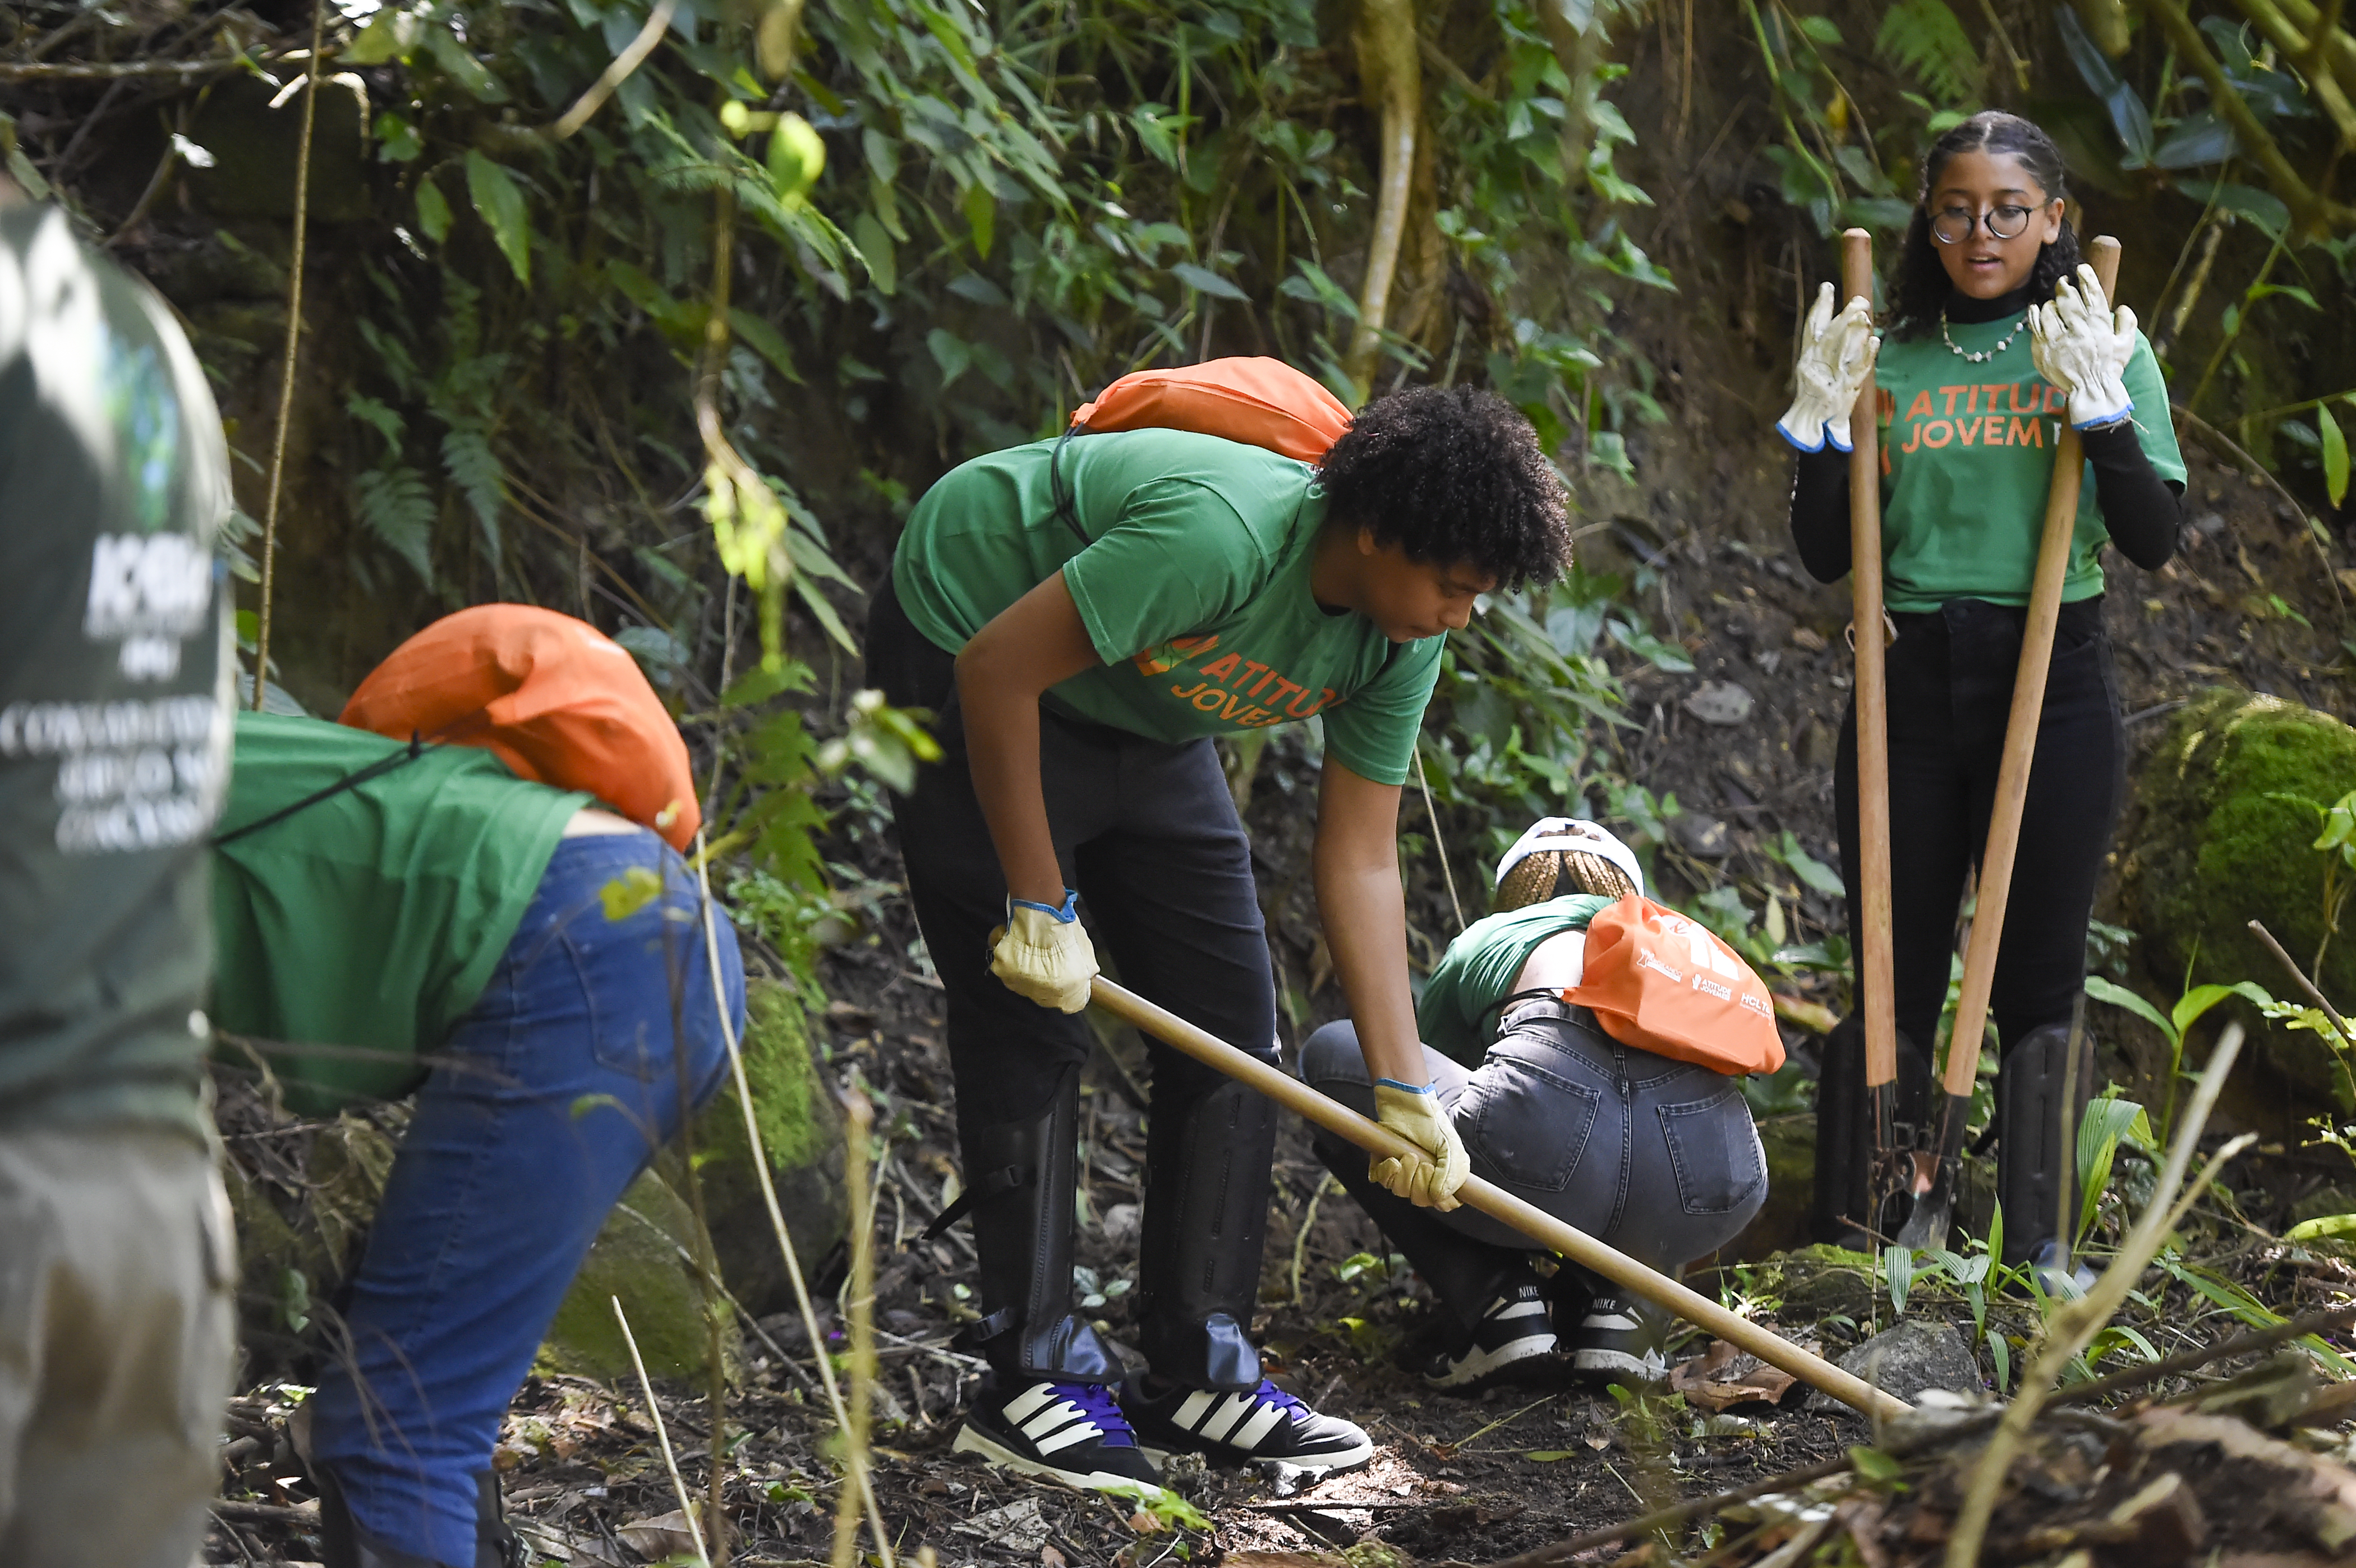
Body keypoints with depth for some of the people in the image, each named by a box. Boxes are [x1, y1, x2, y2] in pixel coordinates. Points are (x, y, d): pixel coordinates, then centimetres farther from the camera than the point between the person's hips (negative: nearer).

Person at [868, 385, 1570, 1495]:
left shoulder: (1400, 646, -12)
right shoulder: (1221, 536, -37)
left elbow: (1359, 863, -7)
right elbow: (997, 670, -32)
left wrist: (1403, 1090, -12)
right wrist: (1041, 904, -26)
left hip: (1140, 720, 8)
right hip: (965, 663, -8)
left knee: (1232, 1015, 1)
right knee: (1030, 1027, -12)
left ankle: (1195, 1373, 8)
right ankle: (1032, 1381, -3)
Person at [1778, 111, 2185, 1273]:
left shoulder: (2101, 349, 3)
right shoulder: (1887, 359, 7)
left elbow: (2154, 543, -7)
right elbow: (1826, 557, 5)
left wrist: (2102, 406, -17)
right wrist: (1823, 422, -7)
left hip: (2052, 692, -1)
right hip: (1906, 688, 1)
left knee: (2039, 988, 2)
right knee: (1892, 986, 3)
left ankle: (2037, 1253, 8)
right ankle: (1857, 1247, 9)